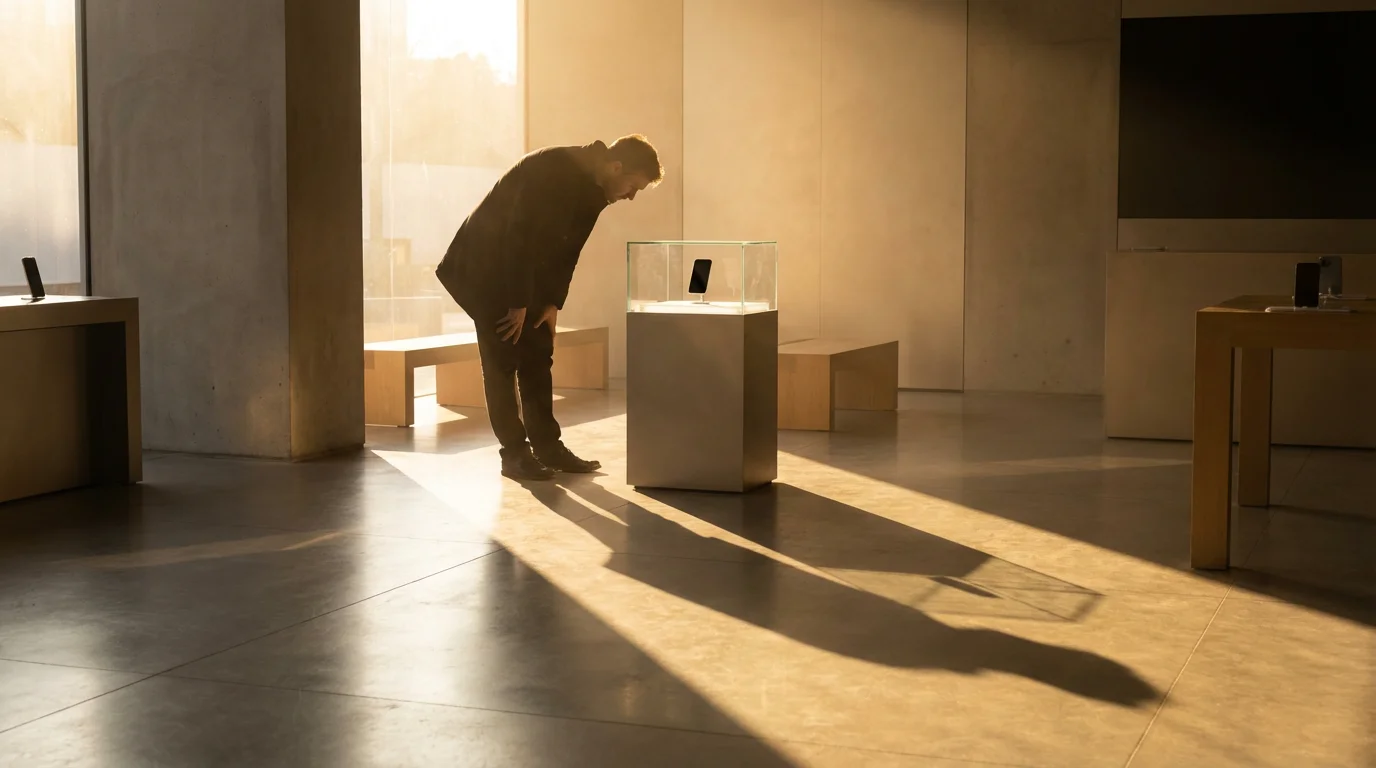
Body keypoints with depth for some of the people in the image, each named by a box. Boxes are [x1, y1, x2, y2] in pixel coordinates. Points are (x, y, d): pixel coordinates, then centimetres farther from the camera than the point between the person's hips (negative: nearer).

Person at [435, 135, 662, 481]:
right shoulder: (551, 168, -27)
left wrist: (554, 302, -1)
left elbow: (568, 248, 7)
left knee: (538, 358, 6)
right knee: (503, 360, -7)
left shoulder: (594, 189, -1)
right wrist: (518, 304, -22)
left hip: (524, 272, 8)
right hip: (482, 269, -8)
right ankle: (515, 453, -2)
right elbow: (519, 237, -27)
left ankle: (547, 446, 10)